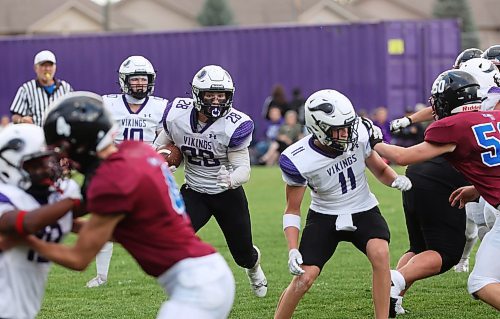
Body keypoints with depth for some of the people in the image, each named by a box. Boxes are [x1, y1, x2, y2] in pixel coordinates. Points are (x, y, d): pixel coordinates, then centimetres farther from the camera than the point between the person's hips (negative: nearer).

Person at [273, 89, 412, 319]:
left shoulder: (358, 134, -17)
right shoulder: (299, 161, -23)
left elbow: (379, 169, 3)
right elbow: (292, 210, -10)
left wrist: (395, 180, -20)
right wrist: (292, 250, -21)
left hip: (363, 212, 2)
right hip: (324, 216, -2)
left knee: (380, 253, -27)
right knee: (304, 278, -14)